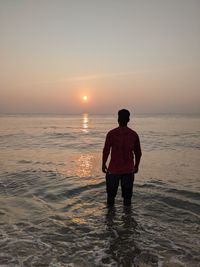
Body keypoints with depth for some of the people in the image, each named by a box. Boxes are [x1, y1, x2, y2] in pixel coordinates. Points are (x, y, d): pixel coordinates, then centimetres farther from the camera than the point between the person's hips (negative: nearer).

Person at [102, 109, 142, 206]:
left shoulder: (111, 133, -10)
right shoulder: (134, 134, -1)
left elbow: (106, 151, -9)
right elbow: (138, 153, 5)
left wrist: (103, 164, 4)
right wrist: (136, 166, 18)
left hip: (114, 169, -2)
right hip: (129, 169, 2)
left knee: (111, 193, 15)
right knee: (127, 194, 13)